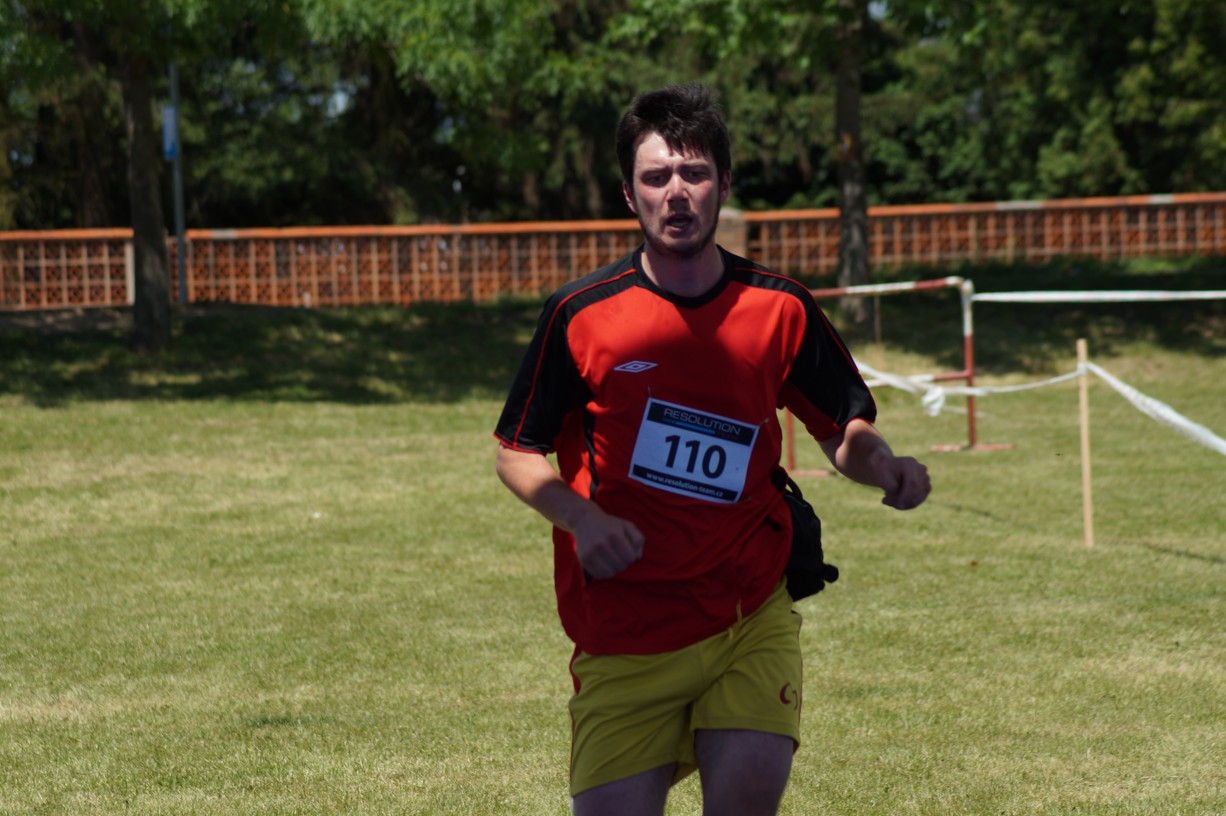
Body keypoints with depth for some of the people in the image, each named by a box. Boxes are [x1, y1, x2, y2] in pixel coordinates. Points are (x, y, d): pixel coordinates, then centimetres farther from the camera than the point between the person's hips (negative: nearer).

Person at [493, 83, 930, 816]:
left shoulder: (779, 308, 0)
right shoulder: (581, 316, -4)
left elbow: (843, 430, 10)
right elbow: (518, 453, 4)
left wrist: (885, 467, -13)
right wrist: (580, 517, -15)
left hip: (751, 612, 0)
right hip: (623, 637, 0)